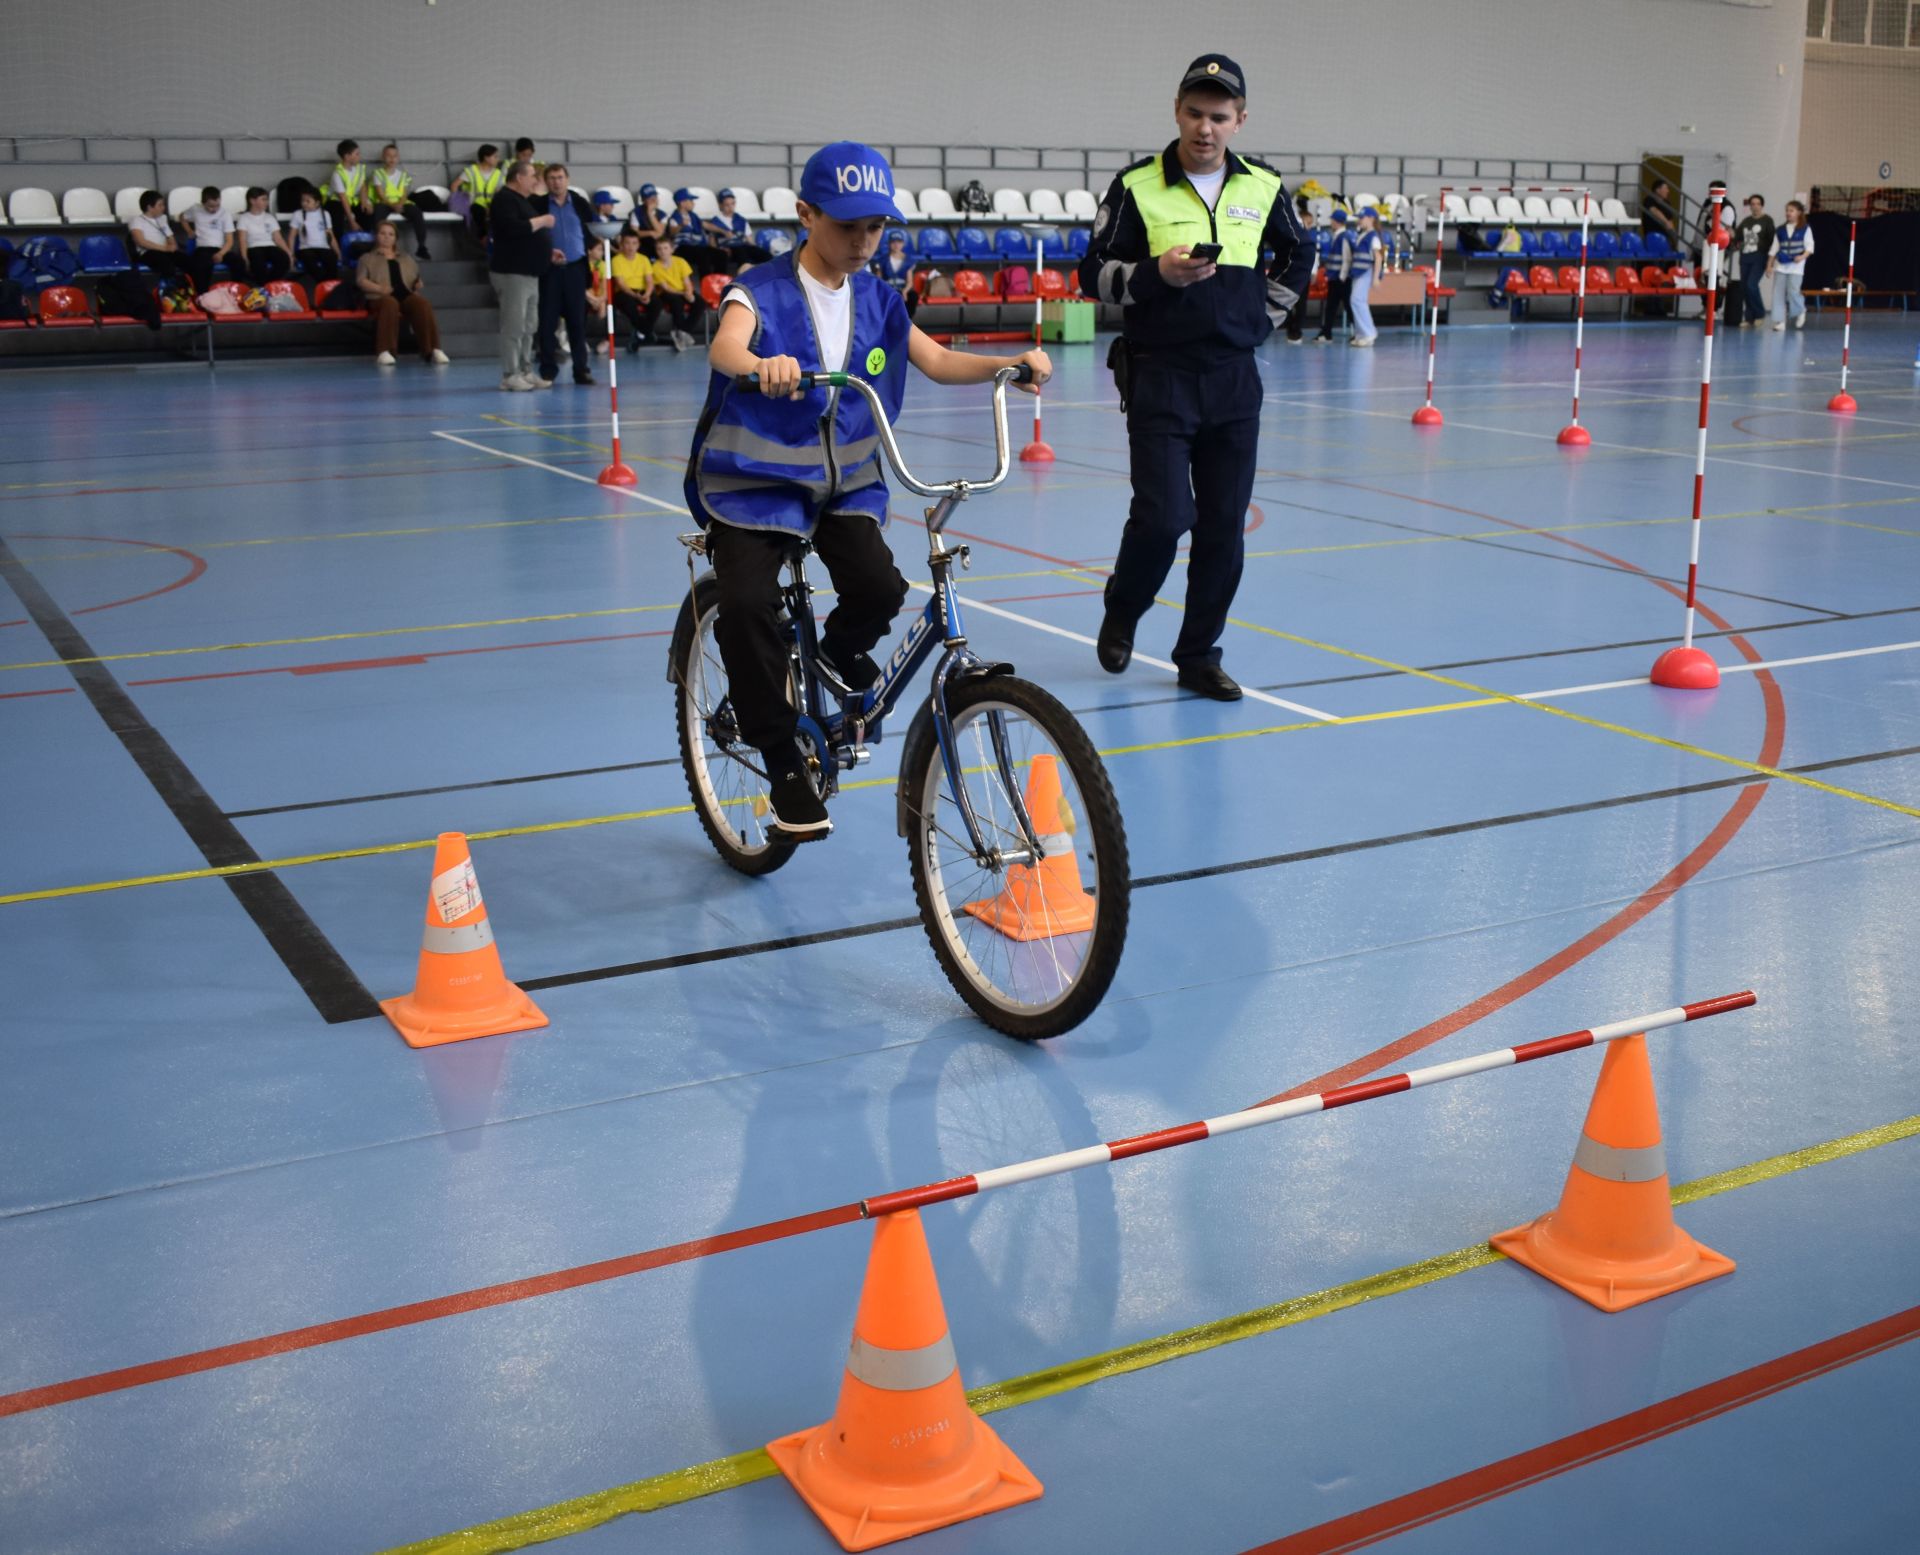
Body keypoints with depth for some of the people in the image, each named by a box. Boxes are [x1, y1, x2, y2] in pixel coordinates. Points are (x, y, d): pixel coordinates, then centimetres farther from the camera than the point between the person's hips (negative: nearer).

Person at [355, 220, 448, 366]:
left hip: (406, 296, 3)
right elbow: (360, 280, 7)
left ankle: (432, 350, -44)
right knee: (390, 303, -42)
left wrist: (419, 286, 0)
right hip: (380, 298, -3)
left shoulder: (406, 259, 34)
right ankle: (384, 351, -48)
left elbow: (418, 281, 26)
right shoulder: (367, 258, 22)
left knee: (423, 304, -34)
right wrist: (379, 288, -14)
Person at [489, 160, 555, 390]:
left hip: (529, 272, 10)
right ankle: (510, 375, -7)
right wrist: (541, 221, -16)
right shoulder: (505, 199, -10)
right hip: (512, 273, -10)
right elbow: (512, 228, -26)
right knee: (514, 326, -9)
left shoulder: (523, 200, 20)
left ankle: (526, 372, 16)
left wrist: (548, 252, 14)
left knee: (528, 327, 11)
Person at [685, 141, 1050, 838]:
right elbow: (725, 345, -31)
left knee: (879, 587, -22)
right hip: (753, 482, -3)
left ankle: (841, 653, 16)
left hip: (844, 483, 4)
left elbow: (938, 361, -1)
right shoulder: (762, 290, -10)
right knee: (747, 604, -24)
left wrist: (1011, 363, -19)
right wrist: (763, 365, -55)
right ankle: (784, 761, -7)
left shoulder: (876, 300, 7)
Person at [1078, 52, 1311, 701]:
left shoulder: (1264, 188, 7)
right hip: (1159, 375, -3)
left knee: (1224, 526, 3)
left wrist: (1264, 315, 12)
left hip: (1234, 378, 4)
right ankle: (1121, 616, 17)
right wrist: (1158, 274, -18)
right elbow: (1095, 273, -2)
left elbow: (1296, 258, 24)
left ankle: (1199, 655, 16)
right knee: (1163, 515, -12)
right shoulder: (1138, 186, -3)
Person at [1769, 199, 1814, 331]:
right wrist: (1769, 265, 6)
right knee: (1778, 294, -2)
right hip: (1780, 266, 4)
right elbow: (1774, 249, 12)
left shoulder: (1805, 229, 2)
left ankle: (1800, 312, 17)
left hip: (1796, 266, -4)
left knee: (1793, 292, -12)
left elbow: (1810, 247, -2)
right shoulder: (1780, 230, 11)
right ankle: (1780, 321, 3)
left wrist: (1803, 257, -20)